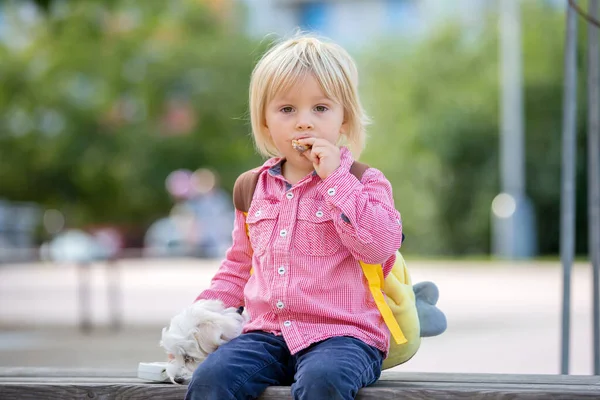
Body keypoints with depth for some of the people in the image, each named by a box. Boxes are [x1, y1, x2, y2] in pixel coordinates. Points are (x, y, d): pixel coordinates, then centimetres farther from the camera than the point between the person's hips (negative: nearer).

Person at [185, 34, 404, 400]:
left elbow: (378, 246, -17)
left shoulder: (365, 184, 3)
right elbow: (239, 265, 29)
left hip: (343, 334, -4)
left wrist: (335, 178, -16)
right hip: (268, 333, 4)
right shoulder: (256, 188, 17)